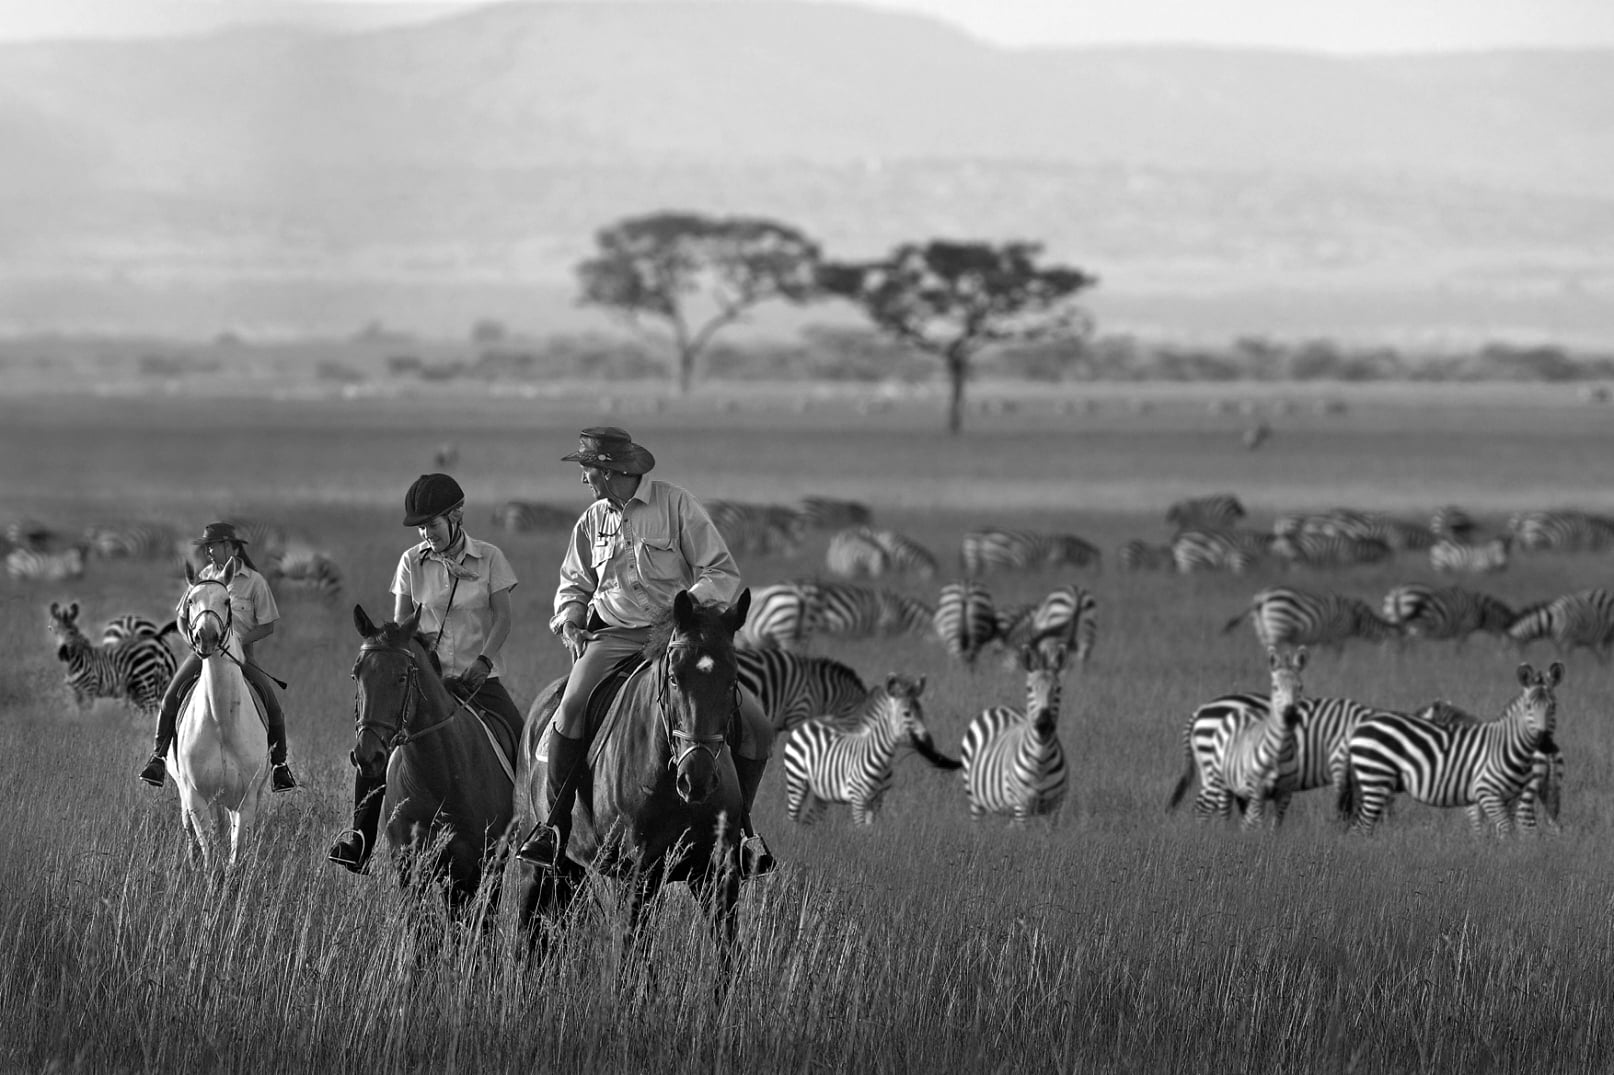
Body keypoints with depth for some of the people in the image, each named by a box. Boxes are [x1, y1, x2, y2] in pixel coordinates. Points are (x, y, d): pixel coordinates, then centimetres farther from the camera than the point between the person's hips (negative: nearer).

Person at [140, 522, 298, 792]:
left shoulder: (254, 581, -2)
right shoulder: (203, 577, 7)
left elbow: (268, 626, -2)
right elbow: (182, 618, 13)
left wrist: (240, 640, -16)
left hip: (240, 653, -2)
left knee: (272, 703, -18)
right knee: (172, 696, -21)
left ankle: (279, 762, 1)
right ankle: (159, 755, -11)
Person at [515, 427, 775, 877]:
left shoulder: (677, 506, -2)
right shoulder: (592, 522, 11)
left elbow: (722, 573, -3)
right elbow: (574, 584, 25)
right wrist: (569, 619, 4)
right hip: (614, 638, 2)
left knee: (755, 725, -14)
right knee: (572, 709, -28)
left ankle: (740, 823, 7)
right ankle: (554, 826, -18)